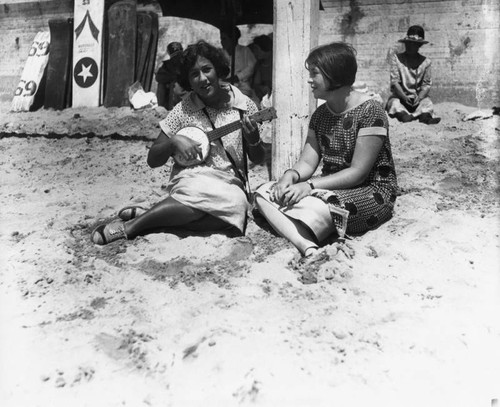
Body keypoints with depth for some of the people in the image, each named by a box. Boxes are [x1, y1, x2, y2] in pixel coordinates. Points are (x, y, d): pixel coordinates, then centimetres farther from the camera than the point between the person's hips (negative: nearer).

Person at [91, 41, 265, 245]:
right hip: (190, 180, -2)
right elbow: (152, 160, 4)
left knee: (237, 203, -35)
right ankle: (129, 226, -26)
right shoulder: (184, 110, 0)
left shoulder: (244, 106, 2)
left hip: (230, 184, 3)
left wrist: (253, 140, -13)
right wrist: (173, 142, -15)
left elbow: (258, 159, 8)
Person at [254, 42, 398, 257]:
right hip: (331, 188, 7)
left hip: (372, 192, -7)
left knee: (314, 206, -40)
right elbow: (307, 162, 4)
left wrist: (310, 185, -25)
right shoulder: (320, 115, 8)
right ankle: (307, 247, -37)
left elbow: (358, 173, -18)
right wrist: (290, 175, -19)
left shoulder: (371, 112, -14)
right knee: (264, 192, -15)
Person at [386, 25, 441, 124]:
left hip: (418, 97, 2)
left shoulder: (425, 61, 8)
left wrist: (419, 98, -19)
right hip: (400, 96, -1)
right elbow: (394, 81, -6)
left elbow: (427, 84, 2)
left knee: (427, 101, -29)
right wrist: (404, 97, -20)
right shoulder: (397, 58, 3)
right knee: (394, 102, -33)